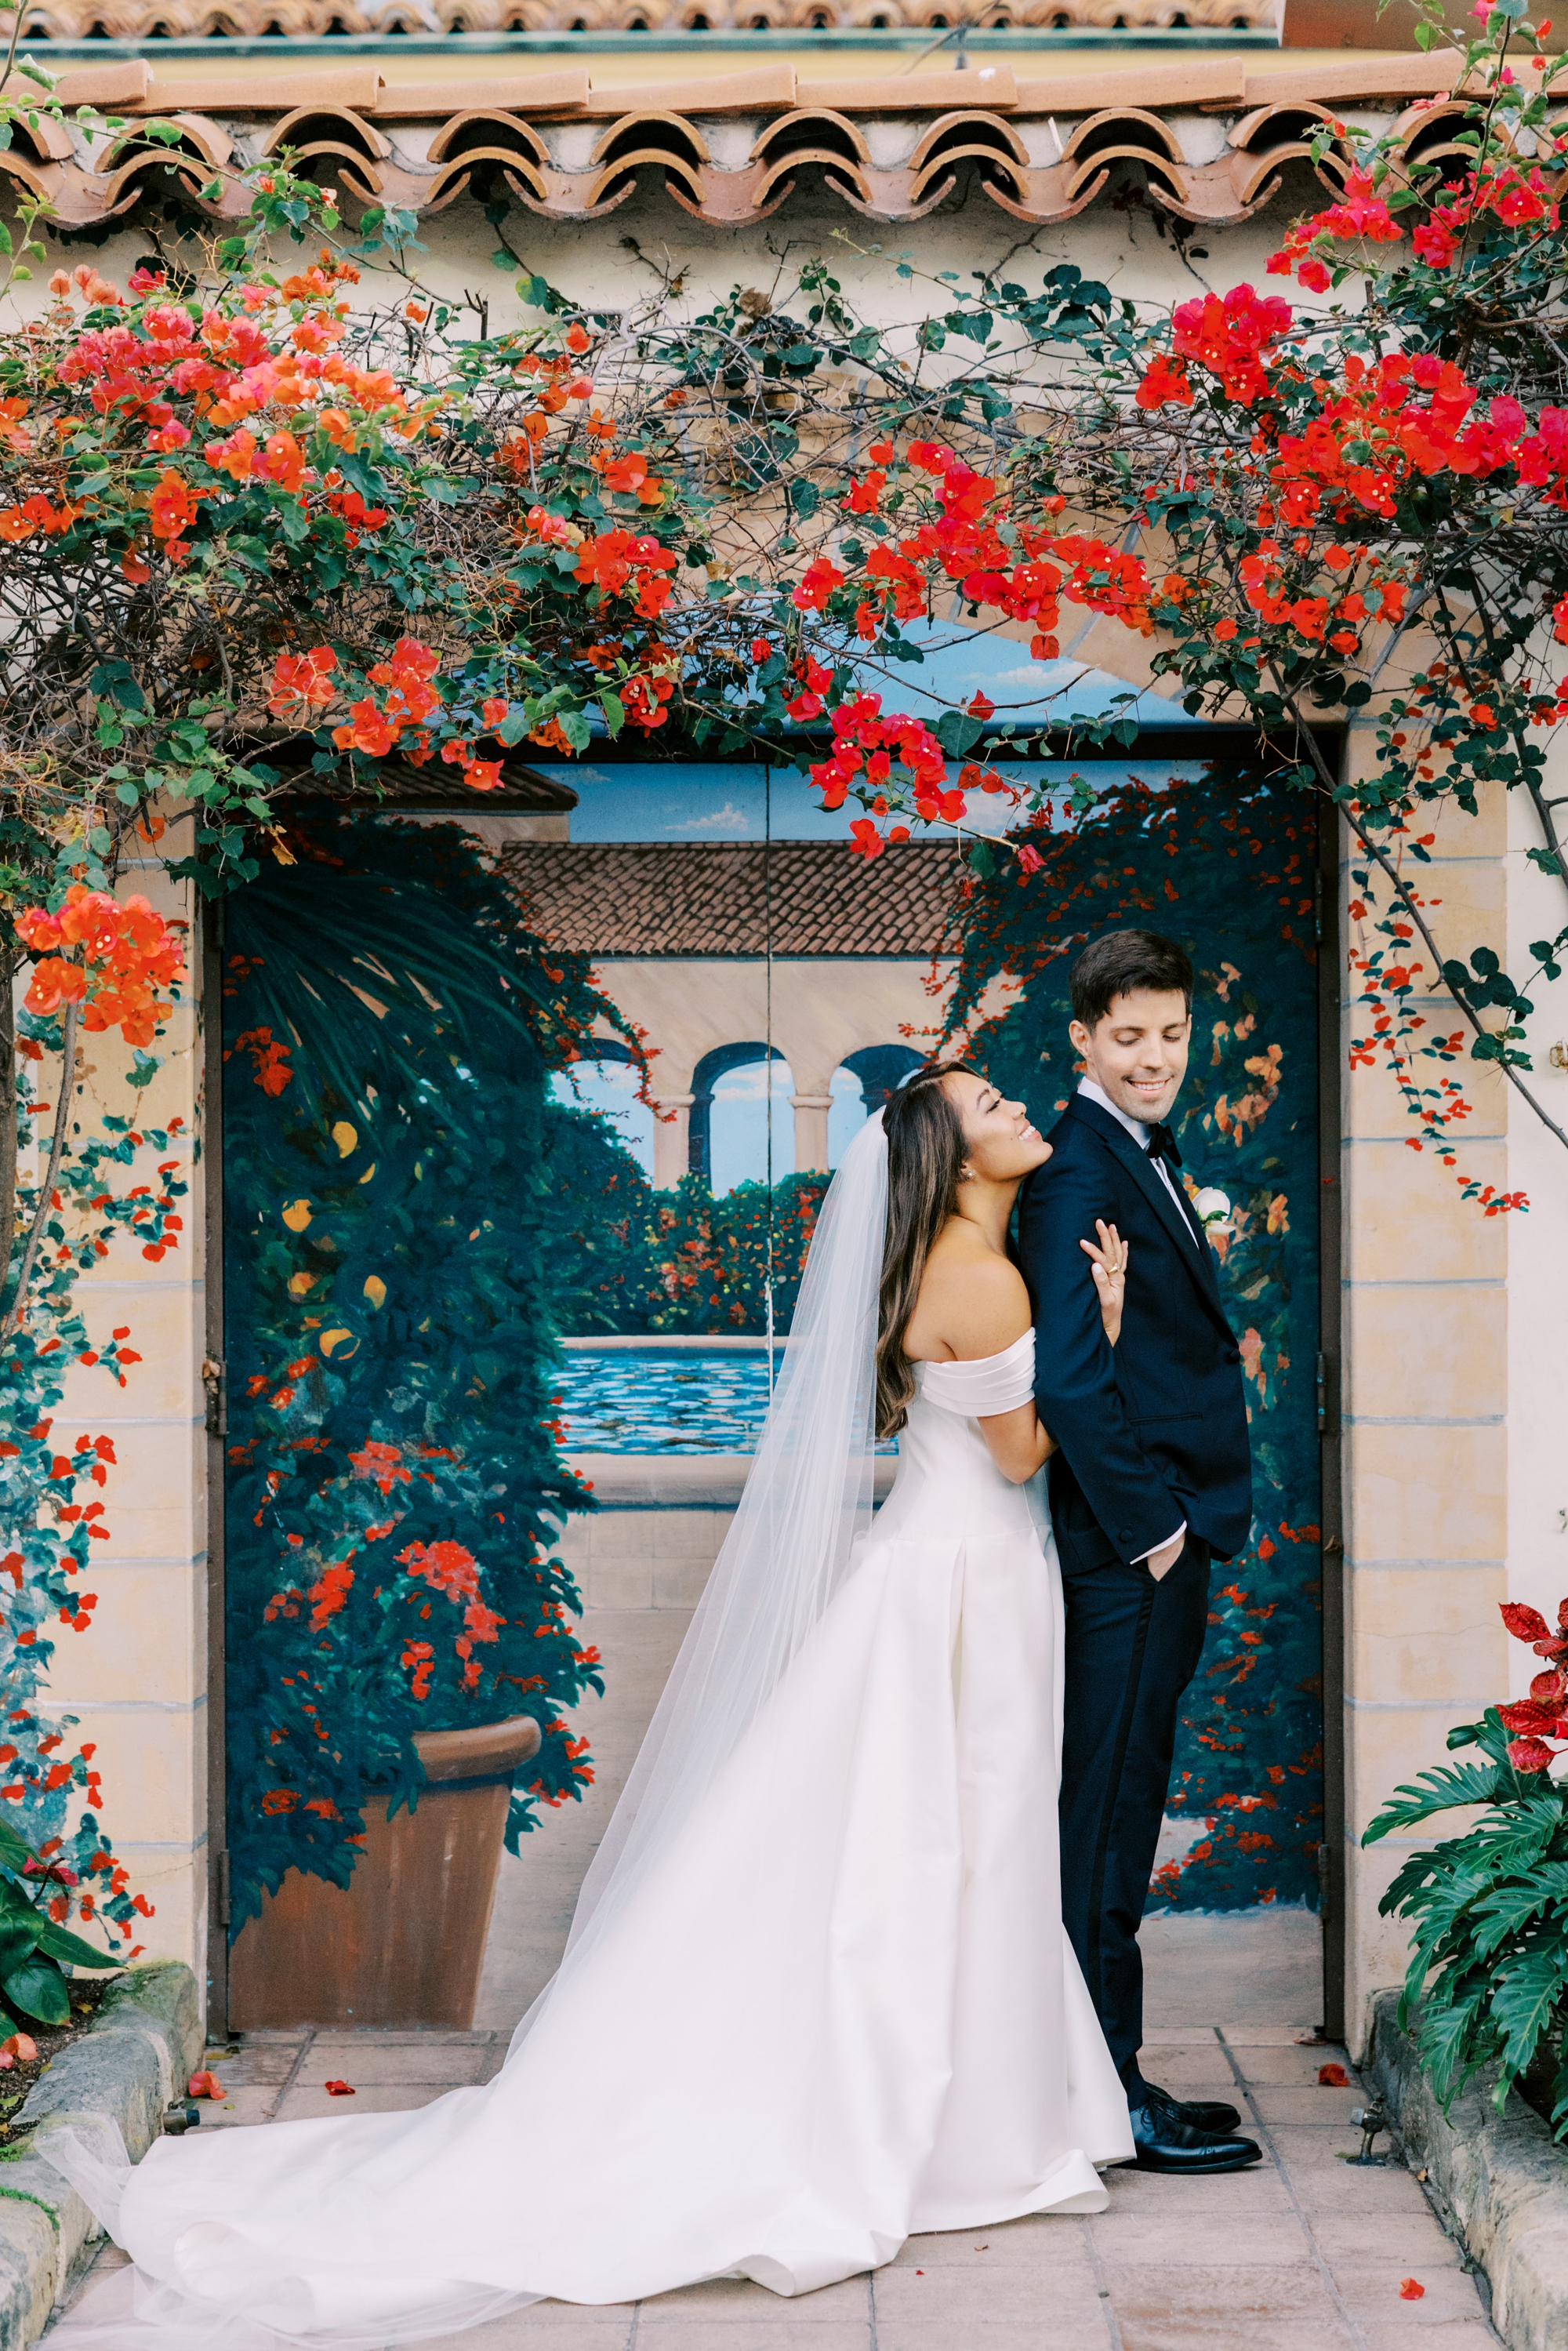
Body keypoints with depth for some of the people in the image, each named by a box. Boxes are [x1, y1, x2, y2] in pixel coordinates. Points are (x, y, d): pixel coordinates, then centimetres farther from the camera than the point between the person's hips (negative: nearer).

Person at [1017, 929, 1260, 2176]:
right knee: (1107, 1824, -1)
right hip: (1128, 1548, -10)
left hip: (1165, 1535, 10)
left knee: (1120, 1815, 15)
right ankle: (1109, 2098, 8)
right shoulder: (1078, 1167, -15)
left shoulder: (1149, 1154, 17)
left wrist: (1186, 1525, 13)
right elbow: (1067, 1374, -23)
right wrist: (1147, 1524, -16)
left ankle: (1106, 2074, 25)